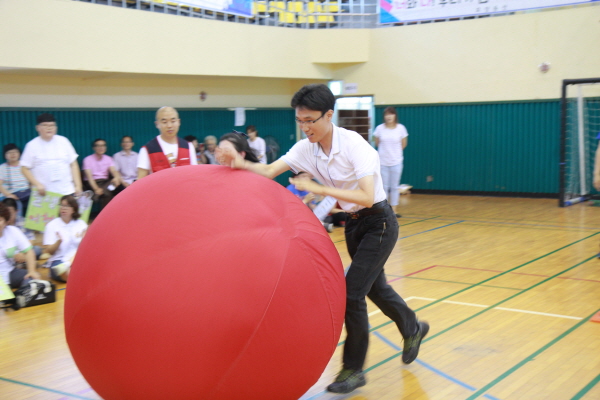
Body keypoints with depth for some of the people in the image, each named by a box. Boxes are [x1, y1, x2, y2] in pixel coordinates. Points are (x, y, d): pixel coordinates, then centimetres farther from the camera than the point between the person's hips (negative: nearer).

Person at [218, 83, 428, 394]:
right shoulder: (306, 148, -7)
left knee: (351, 292, -12)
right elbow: (270, 171, -13)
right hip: (353, 224, 8)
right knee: (375, 288, 21)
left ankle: (353, 369, 4)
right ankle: (413, 328, 48)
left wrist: (319, 188, -34)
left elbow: (367, 197, -33)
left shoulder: (354, 145, -26)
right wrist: (240, 164, -32)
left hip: (378, 223, -8)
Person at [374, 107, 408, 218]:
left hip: (396, 162, 0)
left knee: (394, 187, 6)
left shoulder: (401, 128, -6)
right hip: (382, 162, 0)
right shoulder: (380, 128, -6)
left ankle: (394, 210, 13)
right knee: (384, 187, 5)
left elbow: (403, 144, 8)